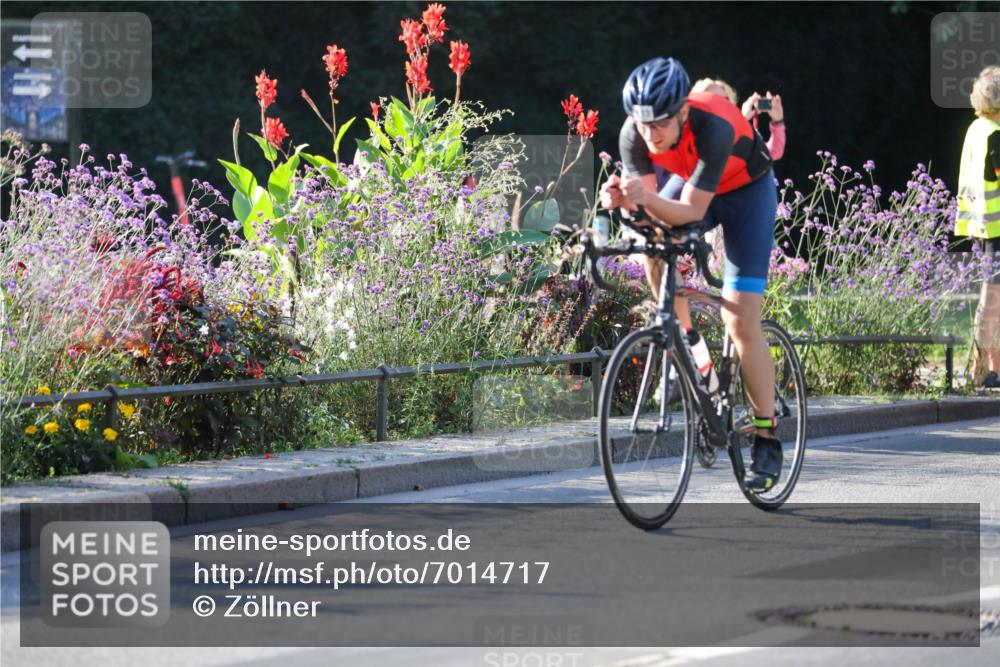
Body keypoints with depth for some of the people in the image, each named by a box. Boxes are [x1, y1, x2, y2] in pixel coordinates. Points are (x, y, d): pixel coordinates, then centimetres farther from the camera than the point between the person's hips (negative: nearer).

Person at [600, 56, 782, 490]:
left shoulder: (713, 127, -40)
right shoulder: (633, 134, -26)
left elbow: (692, 211, -40)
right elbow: (644, 212, -25)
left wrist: (649, 199, -58)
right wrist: (622, 202, -47)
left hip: (747, 190, -5)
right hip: (689, 182, 5)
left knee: (741, 323, -12)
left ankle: (767, 441, -3)